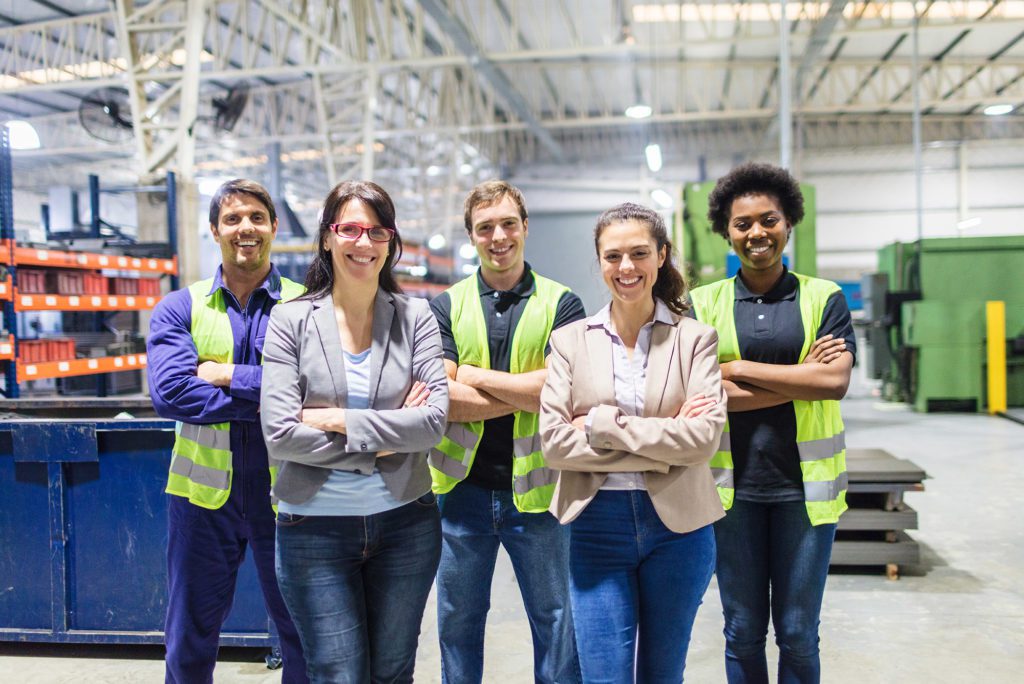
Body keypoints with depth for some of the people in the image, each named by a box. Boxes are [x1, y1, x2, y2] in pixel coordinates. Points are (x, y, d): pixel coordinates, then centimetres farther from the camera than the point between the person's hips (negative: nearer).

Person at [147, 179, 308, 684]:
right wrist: (275, 399, -19)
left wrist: (230, 375, -16)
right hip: (203, 493, 2)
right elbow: (169, 392, -14)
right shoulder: (179, 309, 3)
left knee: (305, 641, 12)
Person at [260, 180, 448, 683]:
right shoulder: (292, 320, -3)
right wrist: (383, 443, -11)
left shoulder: (415, 317, 0)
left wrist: (339, 421, -14)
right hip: (315, 528, -1)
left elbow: (435, 419, -11)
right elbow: (280, 434, -12)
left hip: (405, 523, 2)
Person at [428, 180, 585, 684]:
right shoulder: (446, 307, 3)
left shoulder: (561, 305, -1)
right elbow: (440, 400, -10)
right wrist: (530, 392, -16)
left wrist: (476, 376, -11)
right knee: (458, 622, 16)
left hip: (535, 489, -1)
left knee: (555, 621, 11)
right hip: (463, 487, 2)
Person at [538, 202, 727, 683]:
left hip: (678, 525, 0)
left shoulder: (695, 338, 0)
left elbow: (704, 438, -13)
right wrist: (664, 441, -13)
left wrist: (602, 424, -15)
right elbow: (553, 442, -8)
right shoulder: (570, 340, 3)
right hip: (597, 524, 0)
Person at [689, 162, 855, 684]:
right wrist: (802, 377, -14)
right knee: (743, 631, 11)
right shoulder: (705, 303, 3)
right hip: (732, 482, 1)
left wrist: (738, 369, -13)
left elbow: (835, 382, -13)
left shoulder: (824, 298, 2)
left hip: (805, 483, 0)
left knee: (798, 633, 10)